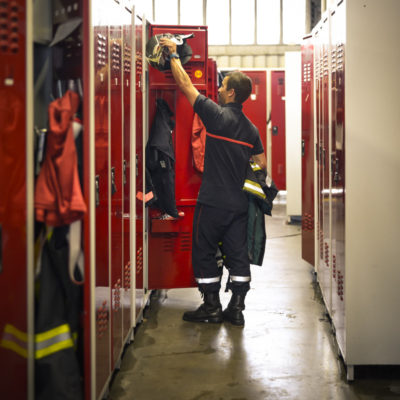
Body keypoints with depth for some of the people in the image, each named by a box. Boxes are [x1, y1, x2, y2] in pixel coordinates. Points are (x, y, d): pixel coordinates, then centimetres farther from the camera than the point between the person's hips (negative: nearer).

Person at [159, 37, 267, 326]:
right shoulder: (251, 128, 7)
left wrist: (174, 55, 8)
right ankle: (237, 309, 12)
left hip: (213, 202, -6)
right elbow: (262, 166, 13)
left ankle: (212, 308, 10)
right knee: (238, 254, 8)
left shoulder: (217, 115, -10)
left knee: (204, 253, 6)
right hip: (239, 203, 6)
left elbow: (185, 84, -3)